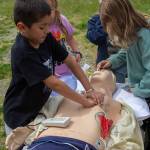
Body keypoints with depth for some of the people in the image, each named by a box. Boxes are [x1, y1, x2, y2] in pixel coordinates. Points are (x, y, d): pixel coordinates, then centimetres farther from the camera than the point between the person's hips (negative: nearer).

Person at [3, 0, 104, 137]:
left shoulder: (46, 38, -11)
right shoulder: (22, 52, -31)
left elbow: (70, 62, -6)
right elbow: (54, 83, -31)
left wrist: (90, 90, -12)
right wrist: (85, 101, -25)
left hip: (42, 102, 6)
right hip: (21, 117, -6)